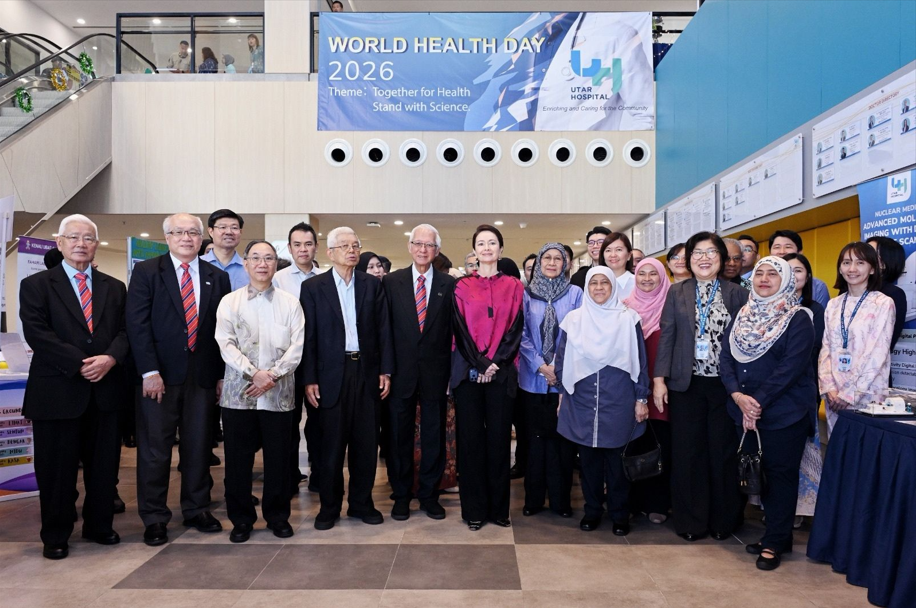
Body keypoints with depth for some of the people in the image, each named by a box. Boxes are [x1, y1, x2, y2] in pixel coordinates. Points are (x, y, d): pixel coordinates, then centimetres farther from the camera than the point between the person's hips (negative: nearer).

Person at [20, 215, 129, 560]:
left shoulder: (114, 288, 13)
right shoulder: (36, 285, 3)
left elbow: (125, 331, 5)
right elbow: (37, 333, -9)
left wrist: (111, 358, -15)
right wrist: (80, 363, -17)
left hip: (105, 390, 3)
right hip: (57, 392, -3)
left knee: (104, 464, 11)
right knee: (57, 468, 7)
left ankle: (99, 526, 27)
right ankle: (55, 536, 23)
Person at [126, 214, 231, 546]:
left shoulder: (217, 277, 8)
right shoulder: (146, 271, 1)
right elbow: (137, 323, -7)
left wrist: (222, 374, 4)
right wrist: (150, 372, -14)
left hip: (202, 375, 3)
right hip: (159, 374, -2)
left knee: (198, 444, 11)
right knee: (155, 447, 5)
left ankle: (196, 509, 26)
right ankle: (154, 518, 19)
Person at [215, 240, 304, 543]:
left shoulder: (290, 303, 6)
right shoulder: (230, 302, 6)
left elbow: (296, 347, -1)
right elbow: (226, 344, -4)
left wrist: (273, 375, -14)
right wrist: (254, 373, -16)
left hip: (279, 393, 0)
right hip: (238, 392, 0)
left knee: (278, 458, 7)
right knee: (238, 458, 7)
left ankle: (278, 516, 24)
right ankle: (241, 519, 23)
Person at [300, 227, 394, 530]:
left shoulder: (372, 285, 7)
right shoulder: (313, 287, 2)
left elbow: (383, 329, 6)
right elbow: (308, 335, -1)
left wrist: (385, 370, 0)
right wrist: (309, 379, -6)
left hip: (367, 371, 2)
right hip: (331, 373, -2)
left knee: (365, 442, 8)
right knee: (331, 444, 6)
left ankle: (362, 503, 24)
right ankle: (329, 507, 21)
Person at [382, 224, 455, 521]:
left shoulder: (449, 284, 2)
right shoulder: (391, 282, 2)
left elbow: (454, 330, 1)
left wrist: (452, 371, -3)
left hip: (435, 371, 0)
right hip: (401, 371, 0)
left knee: (434, 435, 10)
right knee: (399, 436, 9)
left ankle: (429, 494, 25)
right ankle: (401, 495, 25)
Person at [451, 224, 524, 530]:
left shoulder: (514, 286, 9)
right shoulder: (462, 286, 7)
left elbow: (516, 328, 1)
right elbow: (460, 329, 0)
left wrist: (495, 363, -10)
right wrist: (480, 364, -10)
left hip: (502, 372, 0)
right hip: (467, 371, 0)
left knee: (499, 437, 3)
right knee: (470, 437, 2)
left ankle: (499, 507, 15)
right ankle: (474, 508, 12)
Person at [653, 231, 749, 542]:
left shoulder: (738, 294, 3)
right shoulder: (676, 292, 5)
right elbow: (666, 336, 1)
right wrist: (659, 379, -5)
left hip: (724, 384, 0)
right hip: (686, 384, 0)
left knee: (723, 453, 8)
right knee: (687, 454, 5)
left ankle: (722, 520, 25)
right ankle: (689, 521, 19)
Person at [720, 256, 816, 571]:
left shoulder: (798, 318, -7)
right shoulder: (742, 315, 9)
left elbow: (791, 366, -16)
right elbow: (726, 358, 2)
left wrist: (759, 401, -18)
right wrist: (738, 395, -13)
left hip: (786, 412, -5)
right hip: (746, 412, 5)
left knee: (780, 473, 4)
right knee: (758, 472, 12)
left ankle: (775, 542, 18)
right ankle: (778, 533, 29)